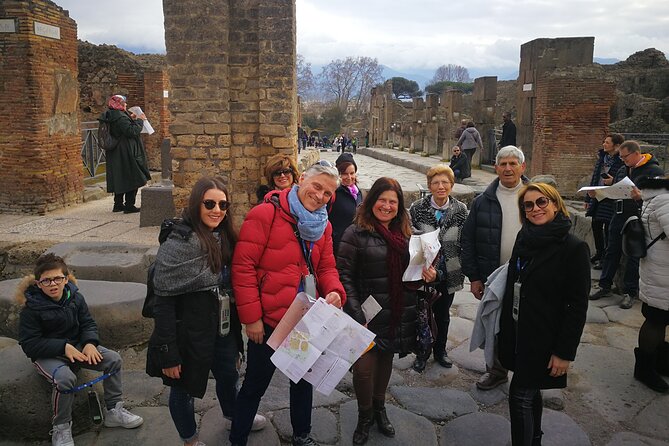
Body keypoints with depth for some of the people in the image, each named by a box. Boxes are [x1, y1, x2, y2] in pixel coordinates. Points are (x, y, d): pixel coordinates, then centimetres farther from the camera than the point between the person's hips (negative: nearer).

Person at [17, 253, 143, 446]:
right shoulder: (31, 309, -17)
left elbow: (88, 324, 4)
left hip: (76, 346, 5)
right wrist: (63, 347, -27)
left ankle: (114, 411, 4)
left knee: (114, 359, -11)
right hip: (46, 355, -5)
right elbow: (29, 344, -17)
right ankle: (61, 427, -11)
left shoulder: (75, 297, -4)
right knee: (65, 378, -35)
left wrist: (90, 343, -18)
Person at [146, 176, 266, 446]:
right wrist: (169, 353, -21)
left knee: (228, 375, 26)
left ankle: (233, 414, 56)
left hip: (224, 330, 7)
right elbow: (164, 301, -22)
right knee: (184, 388, 15)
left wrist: (236, 327, 14)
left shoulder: (224, 237, 0)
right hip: (191, 334, -7)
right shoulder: (179, 243, -23)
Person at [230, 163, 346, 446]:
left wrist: (335, 291, -15)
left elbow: (326, 267, 8)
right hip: (269, 321, -6)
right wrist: (251, 317, -19)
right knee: (256, 384, 11)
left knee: (304, 378, 24)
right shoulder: (266, 214, -18)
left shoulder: (323, 225, 4)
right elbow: (243, 266, -19)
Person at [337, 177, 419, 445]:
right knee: (364, 367, -5)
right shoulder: (356, 233, -10)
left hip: (399, 316, 5)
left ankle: (379, 409, 40)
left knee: (386, 360, 17)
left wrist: (428, 275, -5)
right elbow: (344, 275, -13)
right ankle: (365, 416, 23)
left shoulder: (405, 233, 7)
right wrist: (357, 317, -18)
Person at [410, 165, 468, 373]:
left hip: (448, 274, 2)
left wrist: (463, 269, -2)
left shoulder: (461, 210, -3)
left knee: (443, 314, 18)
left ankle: (440, 350, 37)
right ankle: (422, 353, 28)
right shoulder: (417, 208, -7)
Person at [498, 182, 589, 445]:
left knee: (520, 396, -2)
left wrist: (565, 352, -15)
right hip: (516, 331, 6)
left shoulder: (574, 248, -15)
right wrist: (505, 329, 10)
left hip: (543, 337, -6)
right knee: (530, 391, 20)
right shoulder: (524, 238, 2)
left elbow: (578, 306, -14)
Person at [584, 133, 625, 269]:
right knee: (595, 226, 14)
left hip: (611, 200, -7)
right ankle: (599, 253, 31)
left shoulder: (622, 161, -13)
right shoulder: (601, 157, 9)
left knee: (608, 229, 0)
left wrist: (613, 181, -26)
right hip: (596, 197, 7)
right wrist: (588, 198, 15)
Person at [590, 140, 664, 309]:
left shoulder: (654, 171, -9)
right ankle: (605, 287, 17)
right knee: (611, 251, 8)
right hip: (619, 217, 7)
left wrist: (641, 196, -33)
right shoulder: (622, 170, 13)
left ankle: (630, 292, 12)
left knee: (634, 256, 1)